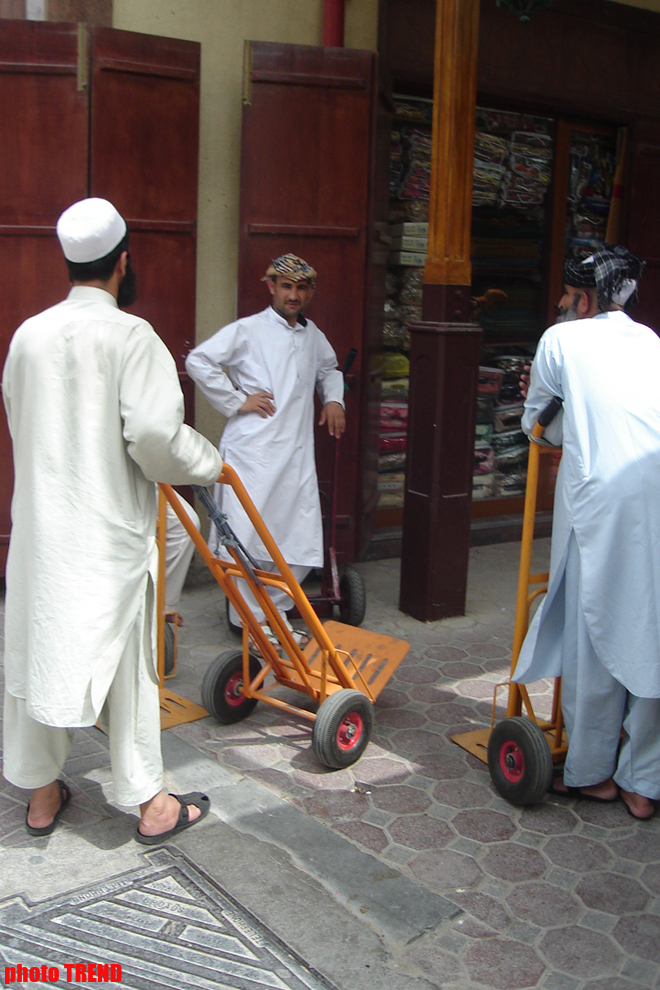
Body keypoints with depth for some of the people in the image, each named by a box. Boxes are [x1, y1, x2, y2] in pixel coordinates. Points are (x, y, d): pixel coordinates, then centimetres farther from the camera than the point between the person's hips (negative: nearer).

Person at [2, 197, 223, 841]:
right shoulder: (128, 335, -12)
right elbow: (154, 434, -20)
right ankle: (150, 804, 18)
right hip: (109, 529, -5)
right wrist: (208, 464, -1)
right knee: (123, 661, 5)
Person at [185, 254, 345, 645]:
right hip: (252, 451, -5)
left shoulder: (314, 336, 18)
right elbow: (198, 361, -5)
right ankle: (251, 620, 10)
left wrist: (334, 399, 18)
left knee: (301, 544, 3)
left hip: (297, 454, 5)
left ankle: (274, 613, 20)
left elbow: (329, 370, 38)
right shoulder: (247, 330, 0)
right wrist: (237, 401, -7)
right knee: (248, 538, -4)